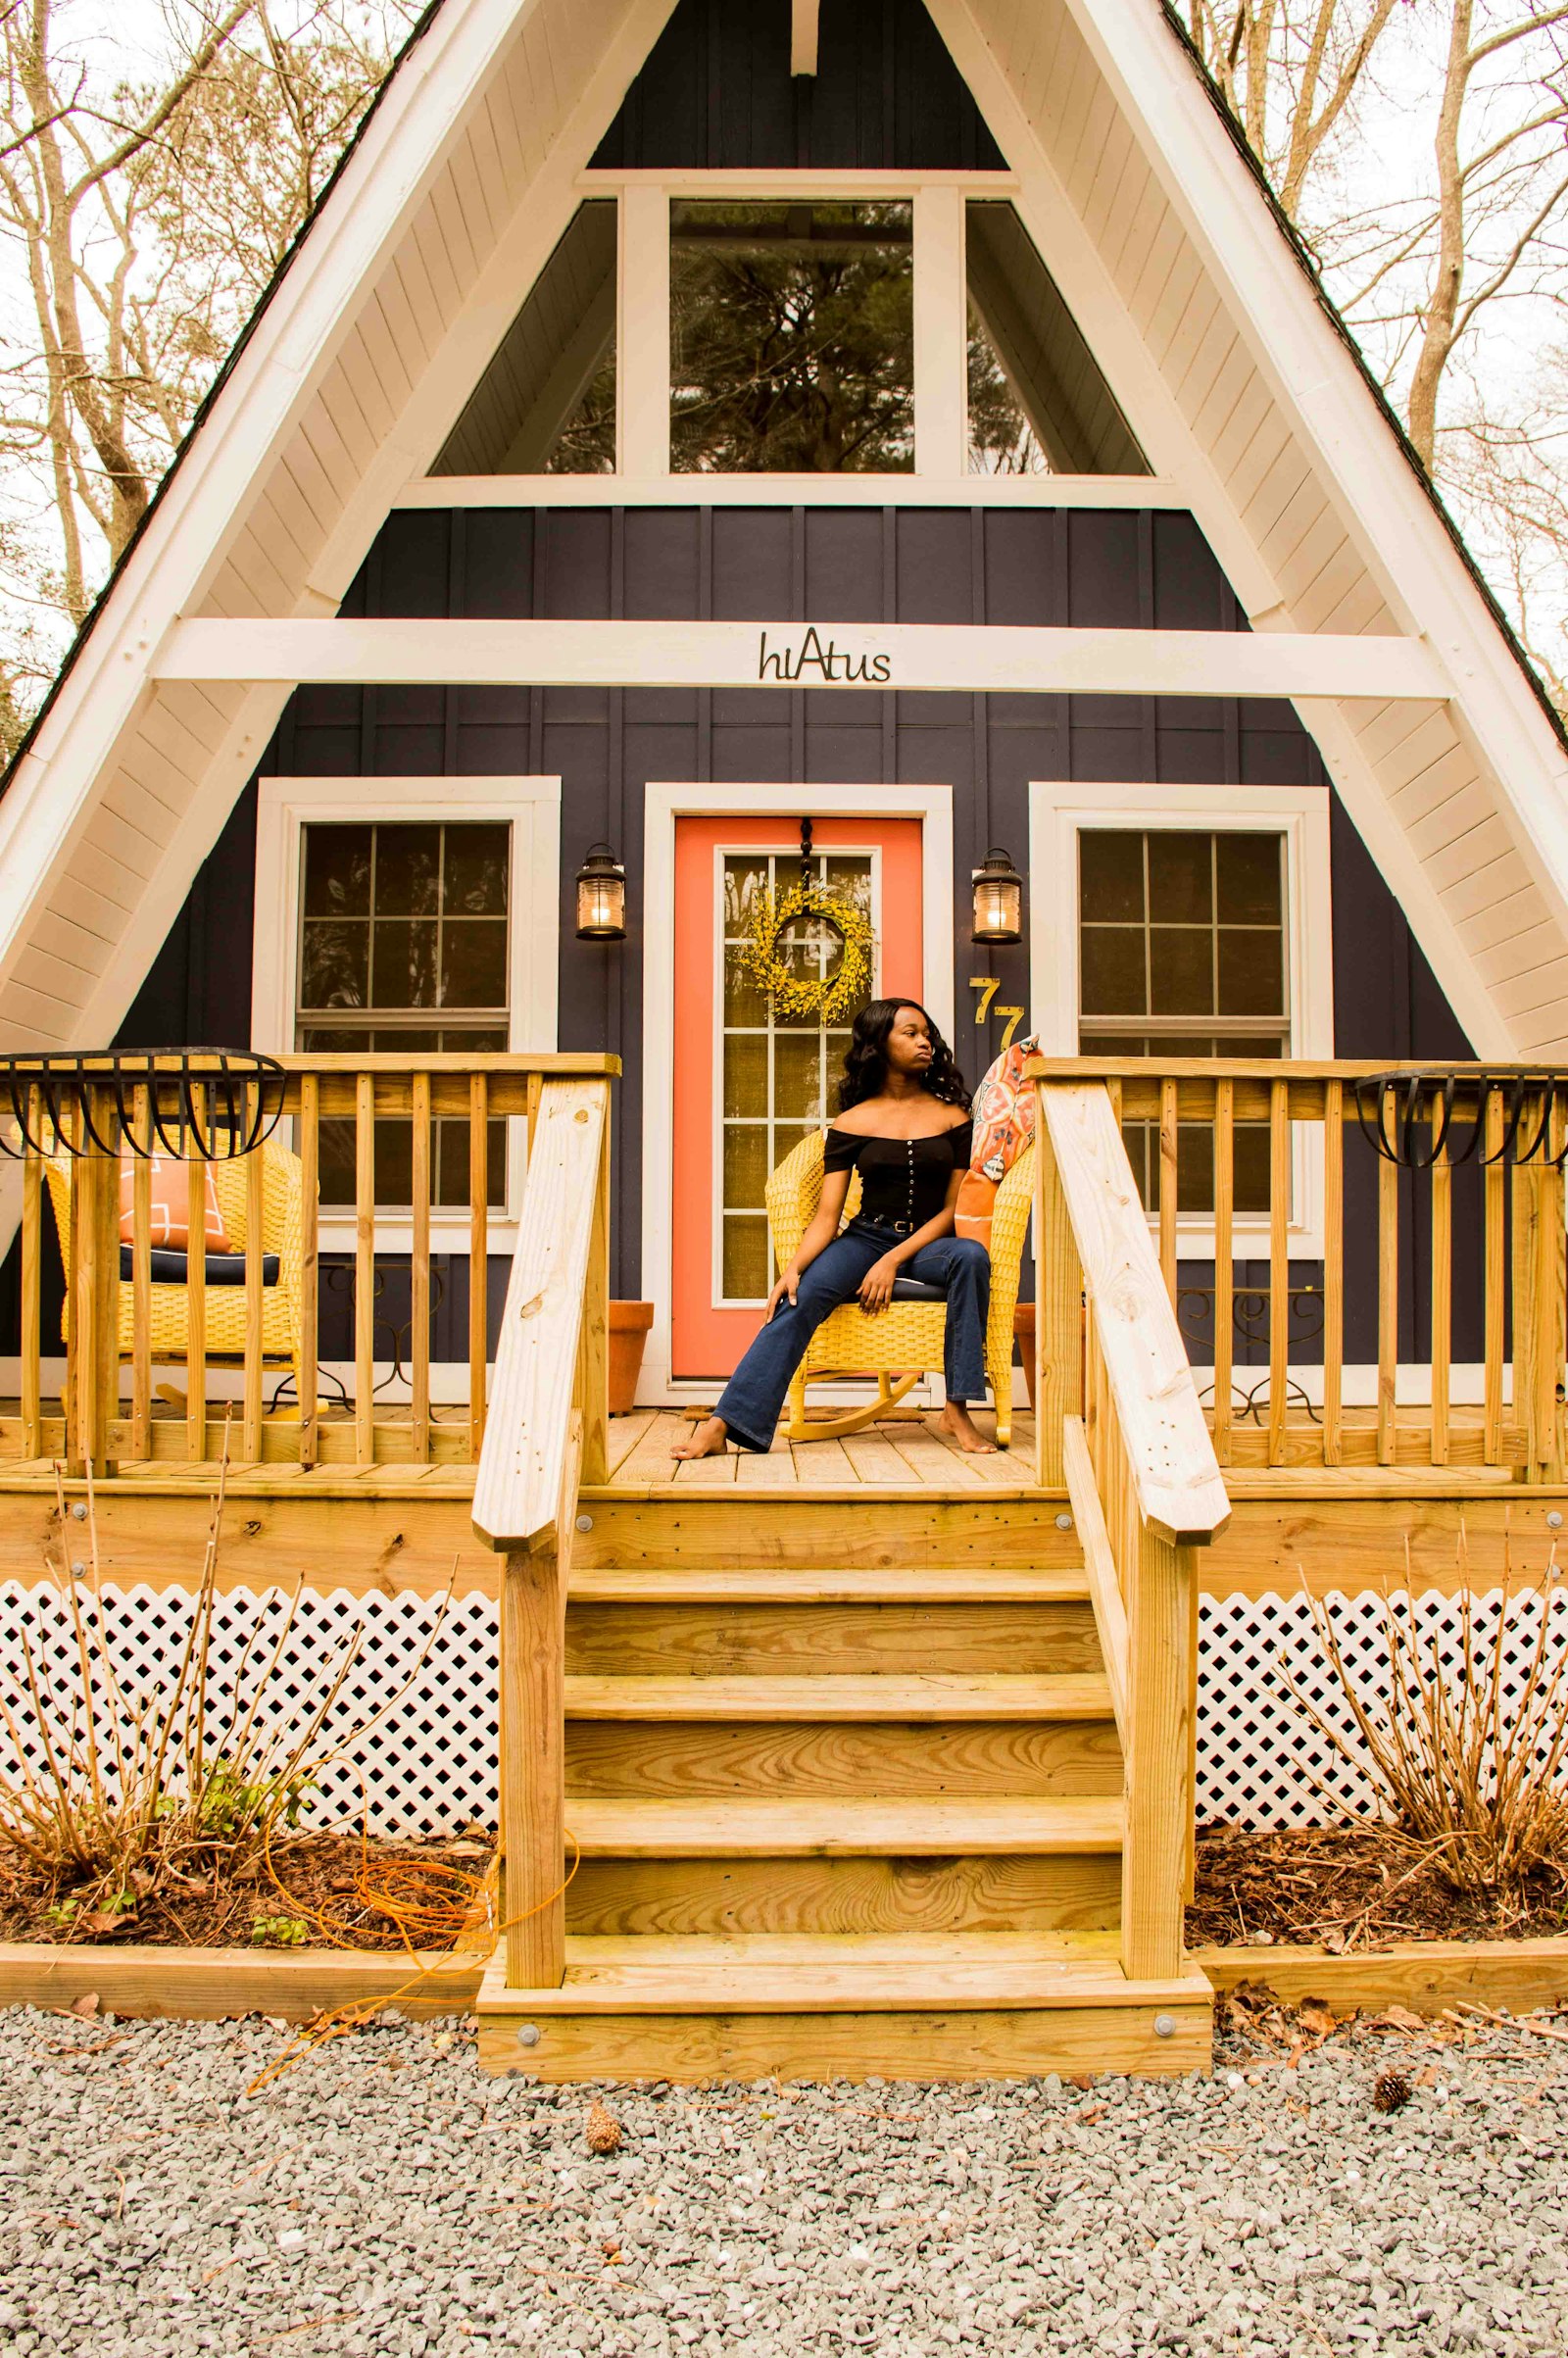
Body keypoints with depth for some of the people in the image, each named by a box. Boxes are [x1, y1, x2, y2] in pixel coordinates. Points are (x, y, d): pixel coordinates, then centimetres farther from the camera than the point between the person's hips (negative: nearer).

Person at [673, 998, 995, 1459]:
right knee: (802, 1296, -29)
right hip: (867, 1238, 0)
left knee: (970, 1256, -35)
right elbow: (827, 1216, -2)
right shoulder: (852, 1123, 4)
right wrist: (793, 1268, -21)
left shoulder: (952, 1116, 6)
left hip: (928, 1243, 0)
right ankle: (722, 1424, -36)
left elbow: (955, 1208, 0)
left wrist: (893, 1260, -13)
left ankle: (957, 1410, -31)